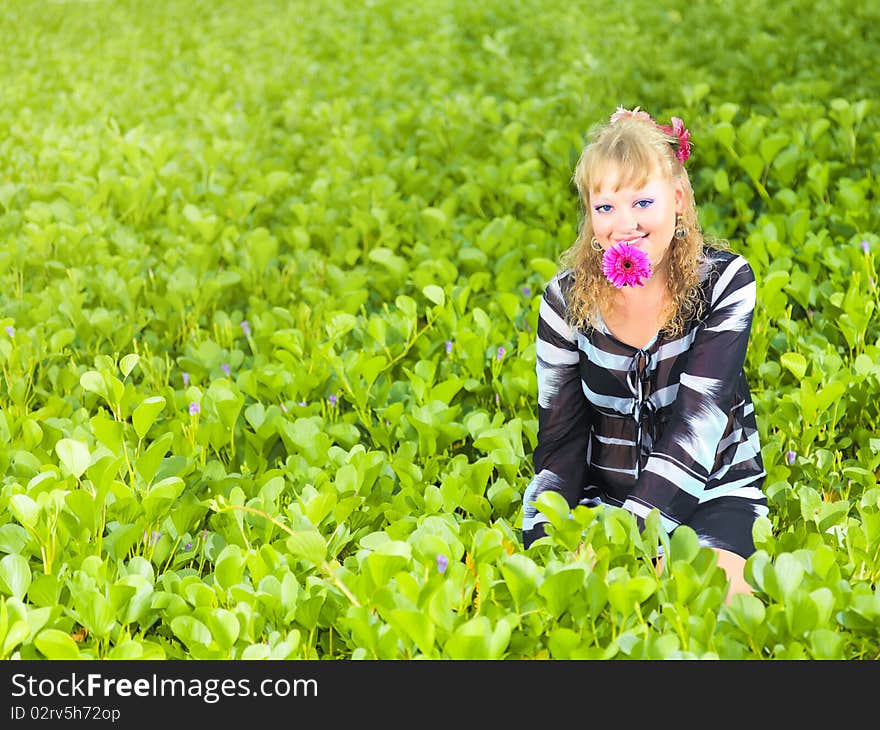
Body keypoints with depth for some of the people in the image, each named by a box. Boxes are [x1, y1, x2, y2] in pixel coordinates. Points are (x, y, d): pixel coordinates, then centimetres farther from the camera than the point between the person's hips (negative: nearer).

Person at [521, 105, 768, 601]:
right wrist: (541, 545, -20)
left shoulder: (724, 281, -11)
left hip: (712, 490, -1)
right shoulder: (567, 298, -5)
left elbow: (698, 422, -20)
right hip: (602, 495, 2)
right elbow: (560, 436, -2)